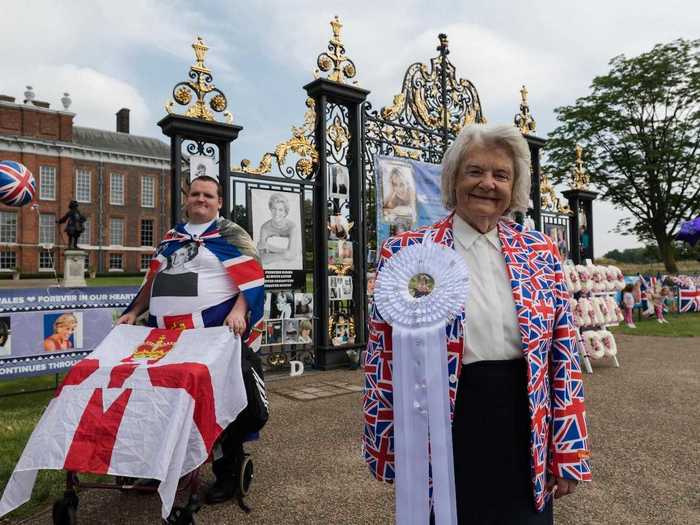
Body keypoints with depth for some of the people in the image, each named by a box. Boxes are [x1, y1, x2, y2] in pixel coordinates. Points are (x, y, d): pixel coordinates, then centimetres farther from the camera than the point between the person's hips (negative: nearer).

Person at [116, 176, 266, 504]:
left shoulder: (230, 235, 0)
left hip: (217, 334, -6)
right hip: (169, 336, 6)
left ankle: (228, 473, 17)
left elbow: (253, 280, -9)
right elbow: (153, 279, 24)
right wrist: (134, 312, 16)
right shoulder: (172, 237, 19)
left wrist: (238, 310, -24)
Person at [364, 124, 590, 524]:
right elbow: (383, 358, -6)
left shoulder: (541, 253, 1)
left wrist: (568, 451, 3)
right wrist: (388, 450, -2)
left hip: (525, 431, 3)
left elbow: (564, 357, 3)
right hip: (445, 432, -2)